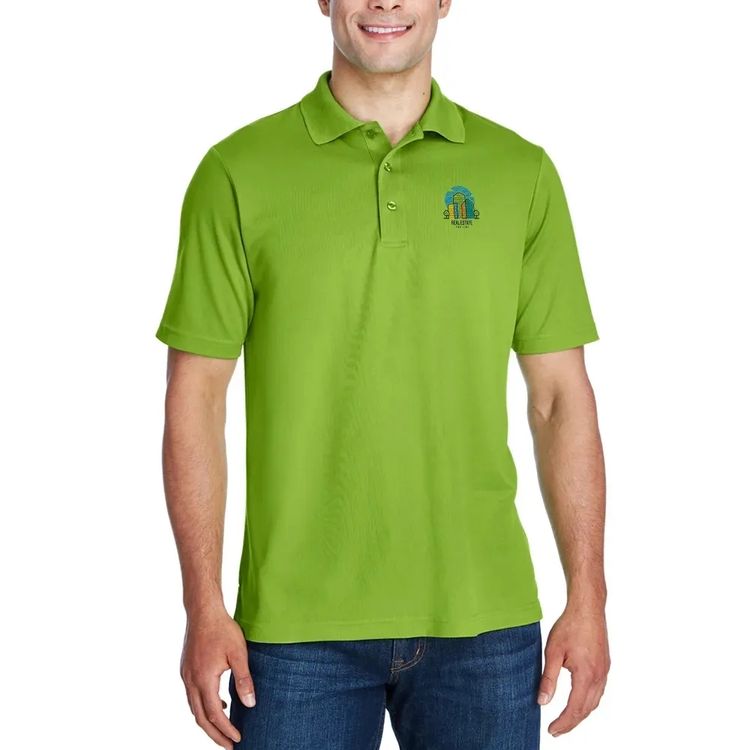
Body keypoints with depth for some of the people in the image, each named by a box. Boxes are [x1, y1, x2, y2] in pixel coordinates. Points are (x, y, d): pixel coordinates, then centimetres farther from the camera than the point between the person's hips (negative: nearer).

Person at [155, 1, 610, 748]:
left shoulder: (522, 172, 4)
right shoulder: (238, 173, -1)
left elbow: (560, 395, 5)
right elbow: (196, 397, -1)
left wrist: (587, 599, 1)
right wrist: (204, 609, -5)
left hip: (484, 619, 2)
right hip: (298, 626, -1)